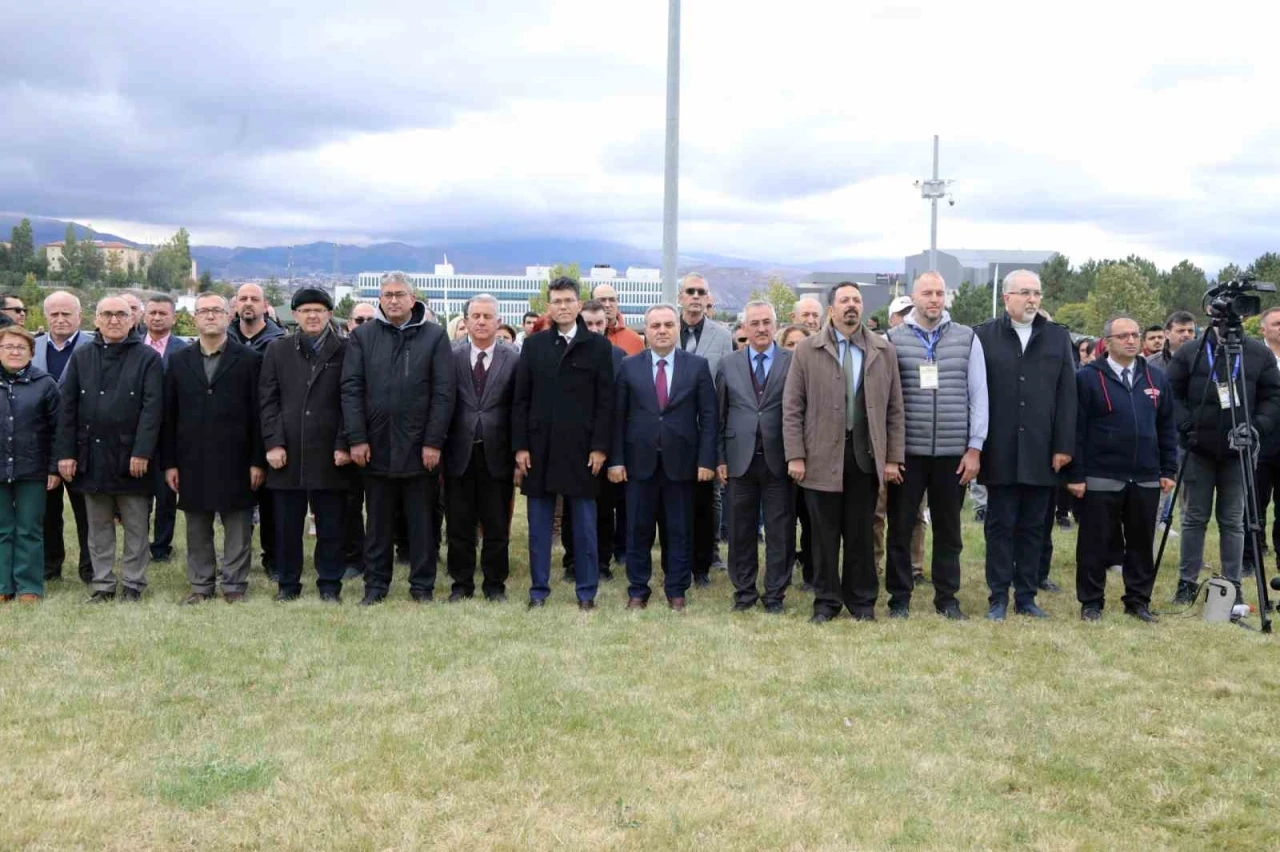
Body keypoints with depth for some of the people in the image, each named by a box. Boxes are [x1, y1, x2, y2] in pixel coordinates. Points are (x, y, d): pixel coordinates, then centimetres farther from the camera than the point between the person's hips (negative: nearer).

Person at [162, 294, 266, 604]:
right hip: (192, 461, 3)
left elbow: (257, 413, -2)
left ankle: (234, 586, 12)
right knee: (197, 529, 9)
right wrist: (169, 462, 2)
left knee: (238, 527, 2)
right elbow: (169, 415, 8)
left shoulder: (249, 360, 1)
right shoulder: (179, 361, 10)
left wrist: (258, 461, -7)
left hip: (235, 461, -2)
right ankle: (201, 585, 19)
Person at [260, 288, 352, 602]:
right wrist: (273, 443, -4)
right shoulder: (277, 350, 10)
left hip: (330, 454, -2)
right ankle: (288, 584, 18)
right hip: (287, 452, 2)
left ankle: (330, 585, 15)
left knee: (331, 526, 3)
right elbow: (268, 400, 6)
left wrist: (344, 445, -7)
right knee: (287, 525, 6)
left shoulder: (345, 350, 4)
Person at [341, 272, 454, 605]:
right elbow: (351, 389, 1)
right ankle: (375, 584, 21)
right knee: (378, 522, 11)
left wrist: (434, 441, -9)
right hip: (375, 446, 1)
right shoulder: (362, 336, 5)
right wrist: (357, 439, -7)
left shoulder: (434, 336, 1)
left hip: (419, 448, -1)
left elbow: (443, 393, -3)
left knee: (421, 521, 8)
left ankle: (422, 585, 18)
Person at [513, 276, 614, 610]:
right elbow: (521, 399, 6)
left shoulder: (598, 346, 1)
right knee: (539, 524, 7)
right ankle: (538, 590, 16)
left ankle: (586, 592, 13)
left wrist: (600, 447, -8)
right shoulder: (533, 344, 7)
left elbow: (605, 401, -1)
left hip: (581, 449, -2)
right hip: (540, 448, 2)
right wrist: (520, 446, -1)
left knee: (584, 526, 5)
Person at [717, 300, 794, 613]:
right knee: (741, 529, 8)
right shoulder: (728, 365, 7)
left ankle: (775, 594, 14)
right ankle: (744, 591, 20)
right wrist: (720, 458, 3)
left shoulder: (794, 362, 0)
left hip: (779, 459, -2)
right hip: (741, 458, 2)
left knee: (780, 529, 4)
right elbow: (720, 414, 8)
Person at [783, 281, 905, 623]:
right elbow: (792, 407, 1)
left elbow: (894, 408, 7)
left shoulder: (884, 351, 7)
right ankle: (826, 600, 17)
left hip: (866, 454, 1)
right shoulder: (807, 351, 2)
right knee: (825, 533, 5)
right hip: (822, 455, -1)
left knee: (860, 532, 7)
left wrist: (894, 457, 2)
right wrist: (795, 455, -5)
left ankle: (862, 600, 19)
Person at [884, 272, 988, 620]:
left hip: (953, 453, 1)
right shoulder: (893, 339, 1)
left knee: (948, 529, 10)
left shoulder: (967, 338, 5)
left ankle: (947, 598, 21)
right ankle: (899, 598, 16)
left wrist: (975, 447, 0)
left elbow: (978, 395, 5)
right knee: (900, 528, 5)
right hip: (906, 451, -1)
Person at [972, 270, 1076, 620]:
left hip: (1042, 452, 2)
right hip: (1000, 453, -2)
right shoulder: (984, 336, 1)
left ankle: (1026, 596, 17)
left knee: (1033, 527, 8)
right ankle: (998, 598, 11)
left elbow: (1067, 394, 5)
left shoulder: (1058, 337, 8)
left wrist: (1064, 446, -2)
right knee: (1000, 526, 5)